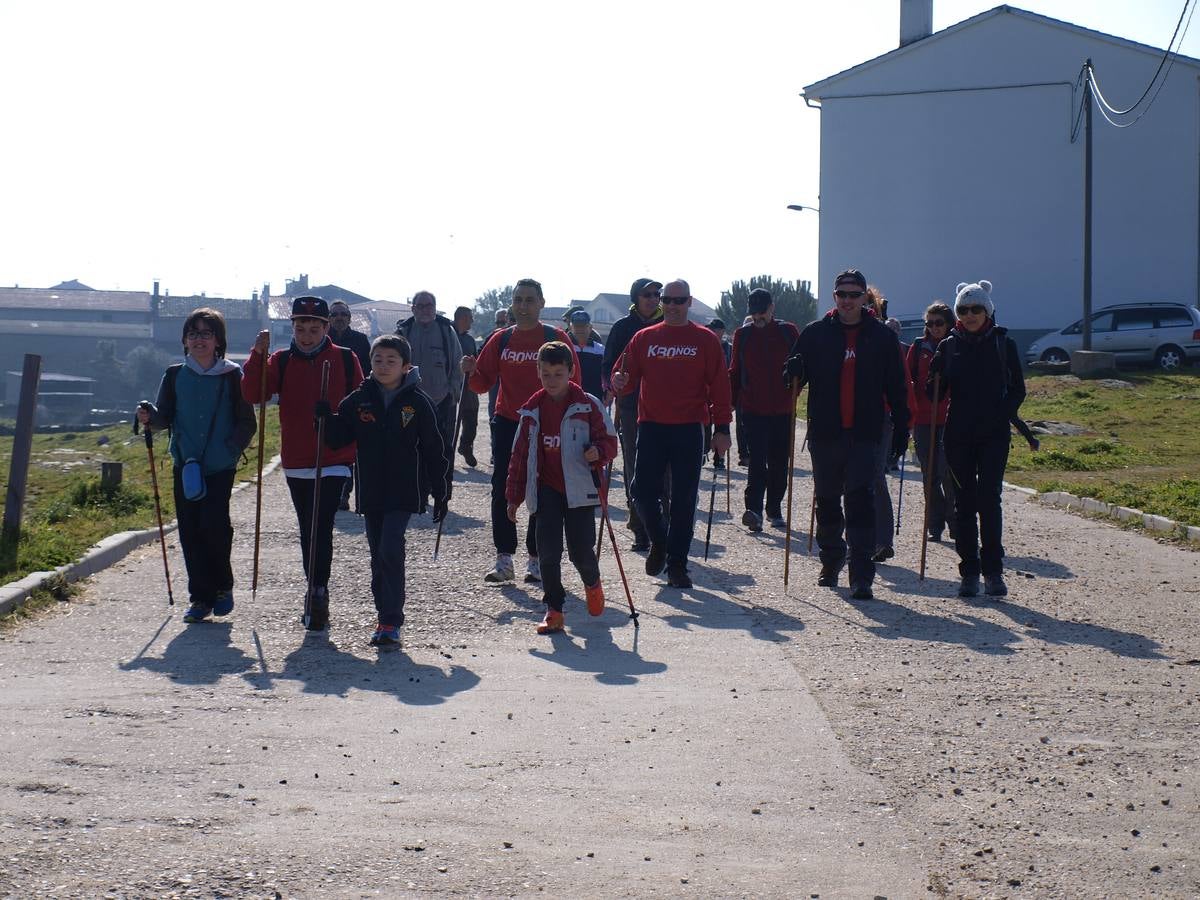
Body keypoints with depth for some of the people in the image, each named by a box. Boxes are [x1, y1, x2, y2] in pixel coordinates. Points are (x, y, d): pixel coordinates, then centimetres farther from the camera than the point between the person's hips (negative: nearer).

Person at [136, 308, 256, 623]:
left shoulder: (232, 376, 1)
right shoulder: (175, 376, 9)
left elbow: (247, 422, 2)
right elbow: (165, 416, 9)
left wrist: (230, 449, -11)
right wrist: (149, 415, -12)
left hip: (220, 467, -3)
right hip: (185, 466, 3)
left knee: (213, 524, -14)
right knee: (190, 531, 1)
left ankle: (222, 586, 9)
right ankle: (201, 597, 11)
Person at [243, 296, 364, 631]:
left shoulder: (345, 360, -1)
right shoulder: (281, 361, 3)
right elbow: (252, 395, -9)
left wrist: (360, 448, -3)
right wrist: (258, 355, -19)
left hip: (335, 461, -3)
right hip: (296, 463, 4)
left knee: (321, 527, -15)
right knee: (308, 530, 12)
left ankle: (318, 594, -16)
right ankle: (317, 597, 22)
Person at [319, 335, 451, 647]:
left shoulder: (418, 402, -4)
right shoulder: (358, 400, 4)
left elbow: (436, 450, 1)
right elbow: (338, 439, 8)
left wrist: (441, 493, 1)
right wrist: (327, 418, -13)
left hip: (405, 491, -4)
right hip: (371, 492, 4)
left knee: (390, 549, -16)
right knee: (378, 556, 9)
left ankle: (391, 621, -11)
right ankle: (386, 617, 20)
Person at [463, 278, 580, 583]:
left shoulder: (557, 338, -3)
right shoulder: (501, 339, 6)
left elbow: (572, 382, -3)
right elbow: (484, 383, 6)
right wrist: (472, 372, -15)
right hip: (506, 422, 3)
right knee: (501, 489, -1)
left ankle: (536, 559, 12)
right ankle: (504, 558, 5)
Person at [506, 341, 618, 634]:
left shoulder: (588, 405, -4)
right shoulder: (532, 410, 7)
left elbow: (609, 439, 0)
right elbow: (519, 455, 12)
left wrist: (598, 451, -24)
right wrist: (514, 497, 11)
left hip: (579, 488, -3)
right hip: (546, 489, 3)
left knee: (581, 550, -3)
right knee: (548, 552, -4)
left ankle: (592, 583, 31)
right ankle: (553, 610, 7)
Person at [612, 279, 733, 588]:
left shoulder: (706, 340, 5)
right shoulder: (644, 338, 10)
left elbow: (719, 386, 3)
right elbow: (627, 374, 10)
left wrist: (722, 428, -2)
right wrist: (619, 381, -15)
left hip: (690, 430, -1)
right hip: (651, 426, 1)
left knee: (684, 499, 1)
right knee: (643, 491, -4)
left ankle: (676, 564, 10)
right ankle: (659, 541, 24)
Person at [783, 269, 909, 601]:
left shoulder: (881, 336, 5)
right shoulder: (816, 333, 5)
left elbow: (895, 387, 9)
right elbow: (796, 379, 8)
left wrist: (901, 427, 5)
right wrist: (794, 370, -16)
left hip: (864, 435, -2)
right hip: (825, 433, 2)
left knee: (861, 500, -11)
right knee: (826, 500, 13)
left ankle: (861, 575, -11)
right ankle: (831, 561, 32)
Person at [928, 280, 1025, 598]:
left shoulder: (1003, 344, 3)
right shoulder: (949, 345, 7)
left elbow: (1017, 390, 5)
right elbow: (934, 392, 7)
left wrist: (1003, 415, -11)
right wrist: (934, 381, -15)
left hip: (994, 435, -2)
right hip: (959, 435, 2)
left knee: (989, 500, -8)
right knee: (964, 503, 3)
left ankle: (993, 571, -2)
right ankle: (969, 572, 9)